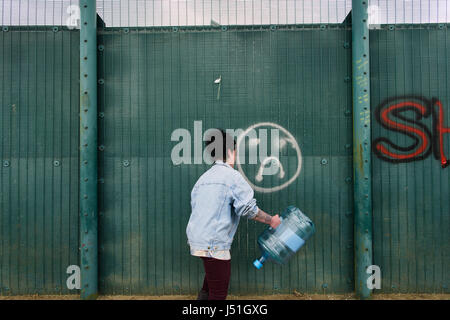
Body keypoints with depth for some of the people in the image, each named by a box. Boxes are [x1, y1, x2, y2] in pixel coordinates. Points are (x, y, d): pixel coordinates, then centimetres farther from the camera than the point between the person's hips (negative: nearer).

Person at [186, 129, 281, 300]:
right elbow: (248, 208, -15)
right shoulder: (233, 176, -9)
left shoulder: (203, 178, 15)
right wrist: (271, 220, -1)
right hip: (214, 244, -8)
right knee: (218, 293, 2)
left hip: (195, 239, 8)